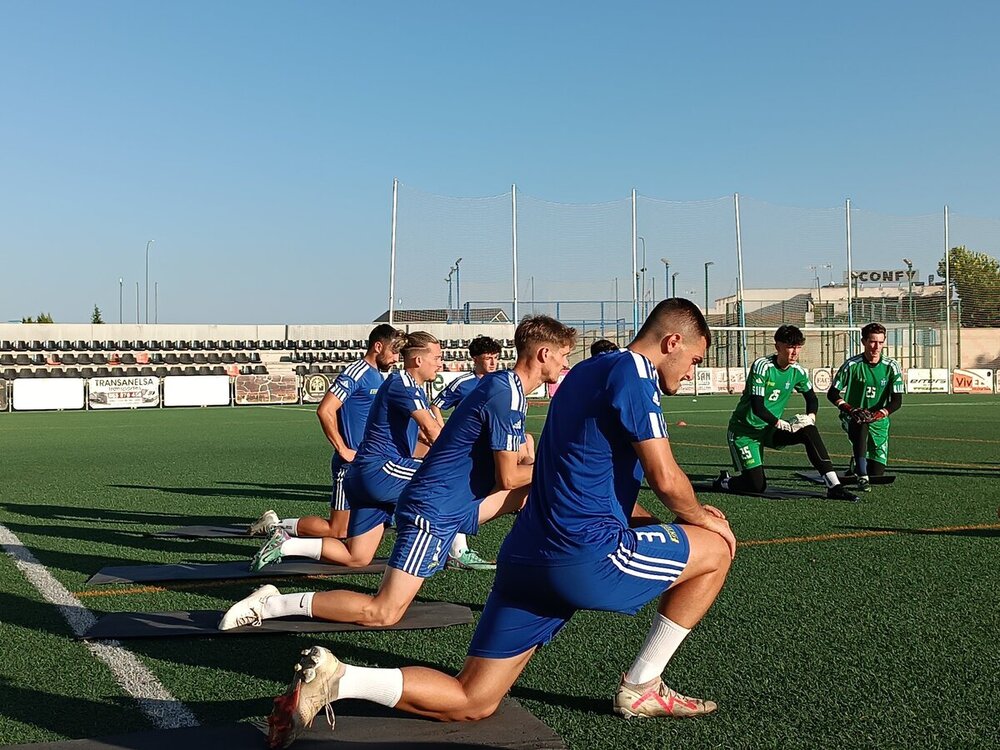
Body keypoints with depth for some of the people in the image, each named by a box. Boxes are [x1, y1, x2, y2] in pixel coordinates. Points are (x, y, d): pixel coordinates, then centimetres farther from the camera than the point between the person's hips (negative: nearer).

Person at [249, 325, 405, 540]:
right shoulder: (356, 373, -13)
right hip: (351, 465, -9)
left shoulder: (380, 378, 14)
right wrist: (343, 450, -19)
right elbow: (324, 410, -22)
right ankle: (275, 525, 8)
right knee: (338, 532, -6)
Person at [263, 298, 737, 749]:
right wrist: (699, 516, 8)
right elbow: (665, 478, -12)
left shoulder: (587, 372, 22)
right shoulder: (634, 372, -7)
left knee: (471, 703, 12)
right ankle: (641, 688, 15)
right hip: (585, 557, -9)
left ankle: (334, 679, -4)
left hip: (525, 556, 9)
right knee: (717, 545, 11)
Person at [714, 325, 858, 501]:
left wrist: (811, 416, -7)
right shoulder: (762, 366, -22)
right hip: (744, 431, -6)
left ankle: (834, 487, -19)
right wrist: (784, 425, -32)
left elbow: (812, 398, 14)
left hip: (770, 428, 6)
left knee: (809, 431, -20)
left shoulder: (798, 371, -2)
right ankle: (723, 482, 20)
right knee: (757, 486, -12)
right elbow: (757, 407, -27)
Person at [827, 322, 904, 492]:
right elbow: (832, 394, -5)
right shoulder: (852, 365, -8)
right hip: (852, 419, -2)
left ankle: (858, 463, 36)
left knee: (877, 472, -2)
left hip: (879, 421, 2)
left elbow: (897, 401, -7)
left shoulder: (891, 367, -3)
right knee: (862, 425, -40)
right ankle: (862, 477, -36)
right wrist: (850, 409, -22)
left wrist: (879, 414, -25)